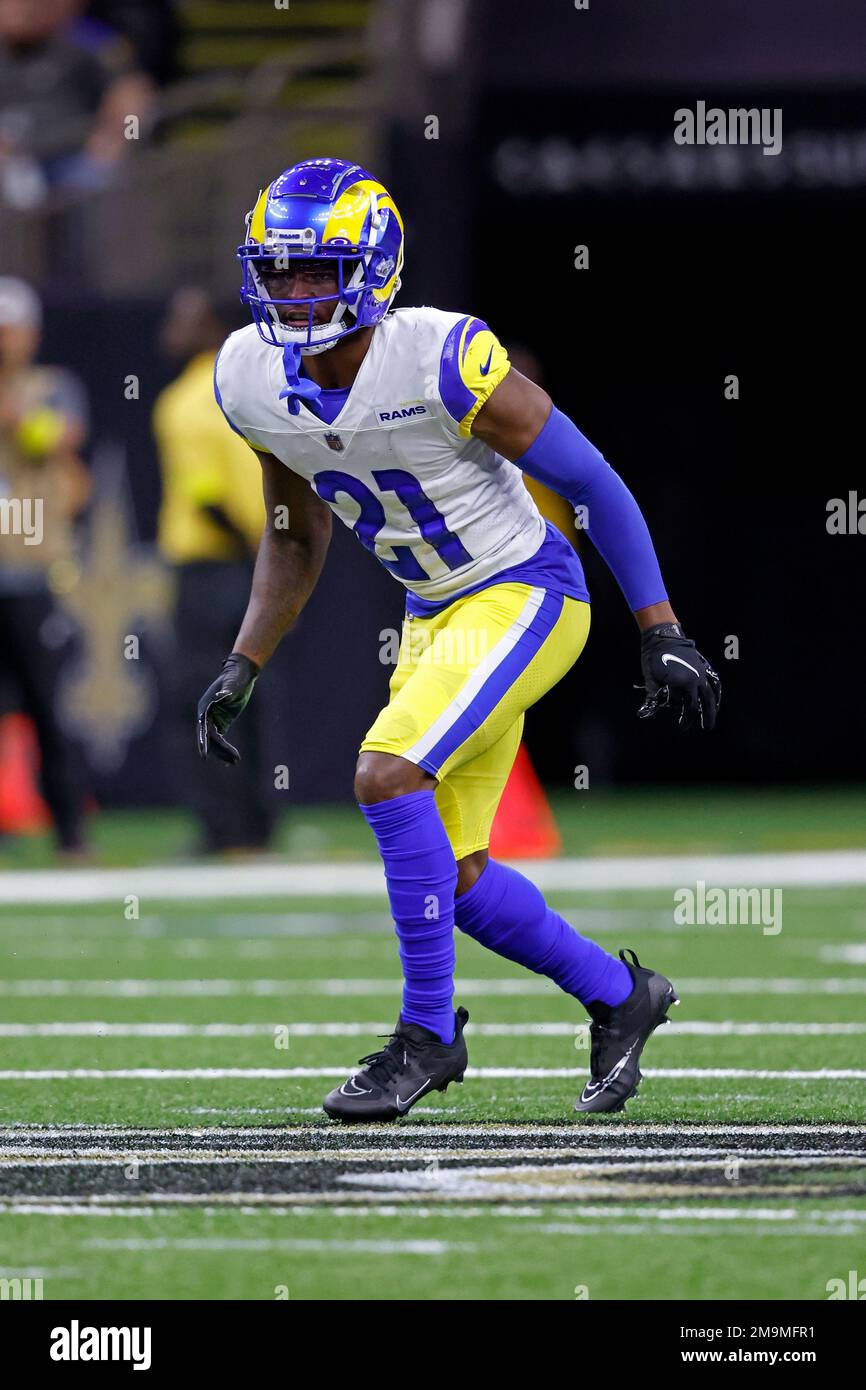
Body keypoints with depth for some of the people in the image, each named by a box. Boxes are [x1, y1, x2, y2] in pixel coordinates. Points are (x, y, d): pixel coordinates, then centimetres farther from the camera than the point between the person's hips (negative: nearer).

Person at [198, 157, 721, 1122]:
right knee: (453, 880, 7)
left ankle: (428, 1031, -11)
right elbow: (296, 542, 12)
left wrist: (662, 636, -17)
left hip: (525, 596, -7)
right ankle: (619, 996, 31)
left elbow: (592, 484, -17)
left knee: (387, 773, -25)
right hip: (436, 616, 7)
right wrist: (240, 669, 4)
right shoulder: (253, 381, -6)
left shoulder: (445, 362, -25)